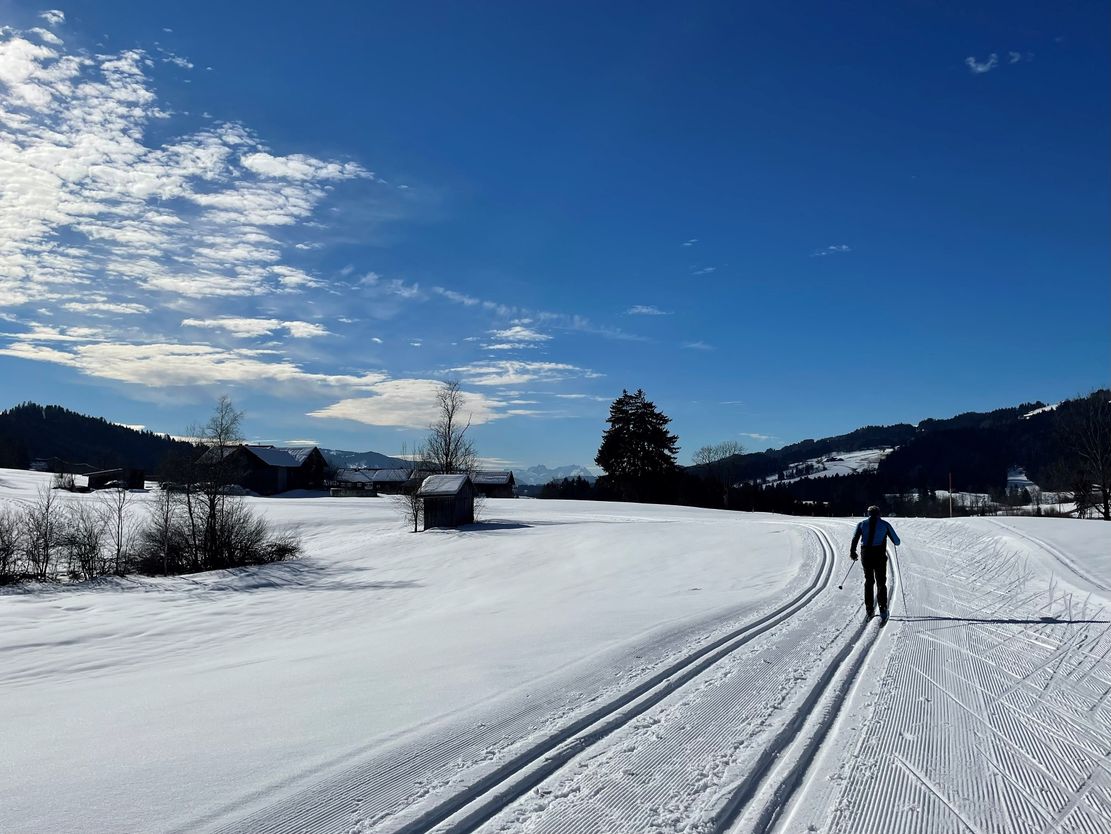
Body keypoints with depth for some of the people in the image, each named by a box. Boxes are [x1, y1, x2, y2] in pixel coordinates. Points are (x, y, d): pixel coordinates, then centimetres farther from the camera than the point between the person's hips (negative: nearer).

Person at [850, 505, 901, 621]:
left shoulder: (862, 524, 8)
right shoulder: (885, 524, 5)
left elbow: (855, 539, -3)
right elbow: (897, 542, 6)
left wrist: (852, 552, 8)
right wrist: (896, 542, 29)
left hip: (866, 556, 2)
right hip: (880, 557, -2)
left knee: (868, 582, 14)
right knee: (881, 583, 5)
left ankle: (870, 611, 12)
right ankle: (883, 610, -8)